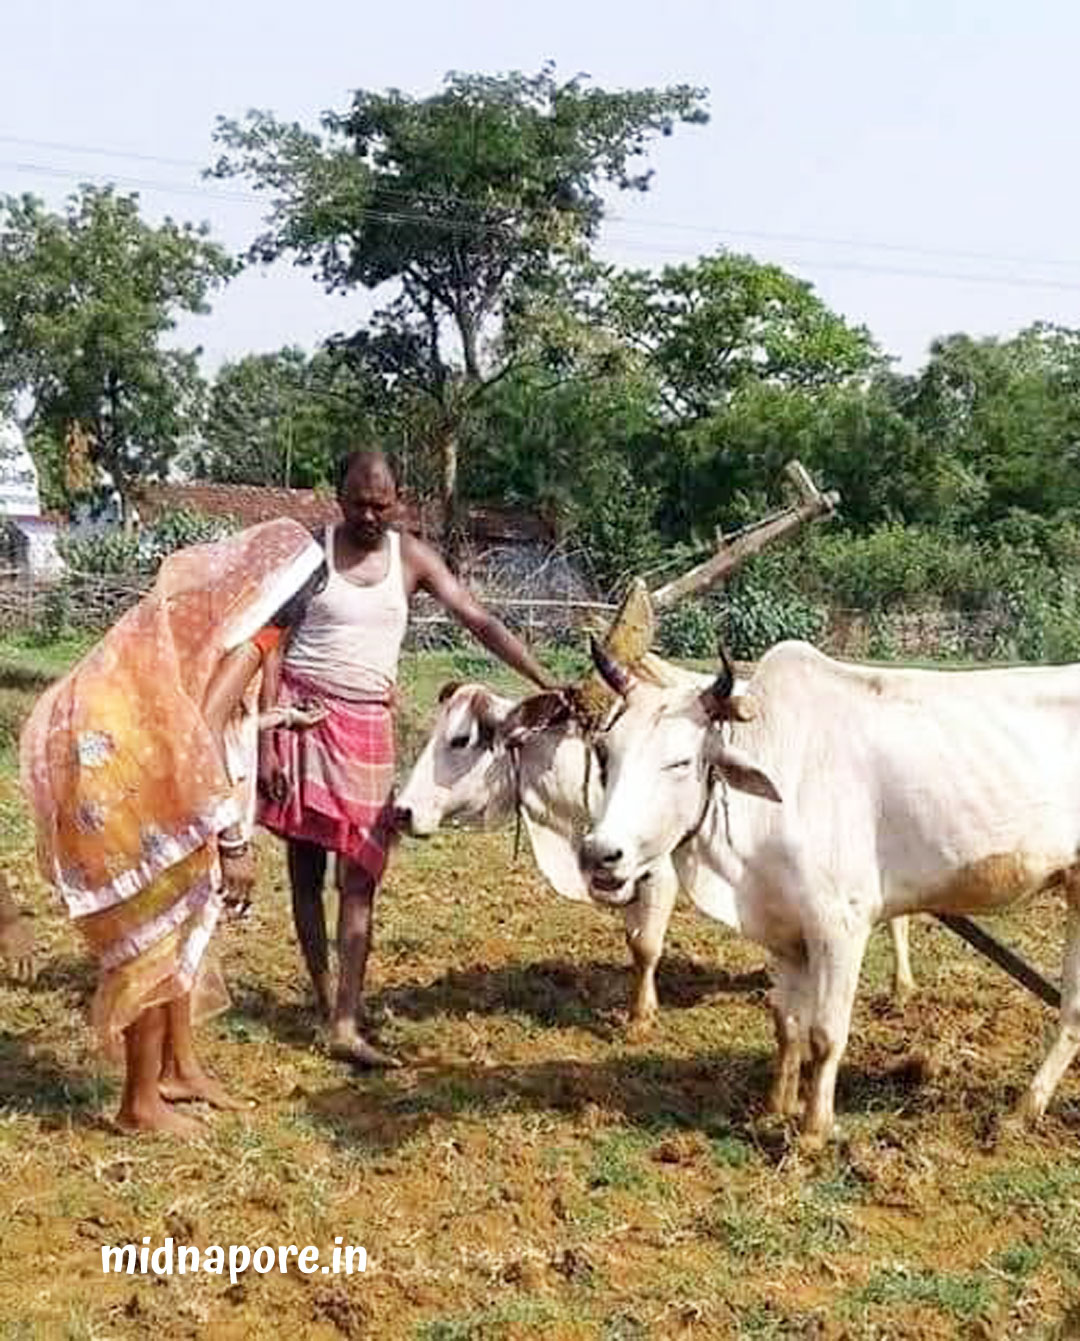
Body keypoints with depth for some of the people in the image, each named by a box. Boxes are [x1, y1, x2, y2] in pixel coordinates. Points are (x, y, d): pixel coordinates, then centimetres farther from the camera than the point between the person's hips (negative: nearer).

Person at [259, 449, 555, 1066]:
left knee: (359, 876, -5)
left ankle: (346, 1026, -4)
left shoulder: (411, 556, 4)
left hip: (367, 722, 1)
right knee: (306, 865, 7)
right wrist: (265, 743, -11)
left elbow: (479, 620, -1)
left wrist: (546, 680, -11)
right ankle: (324, 994, 23)